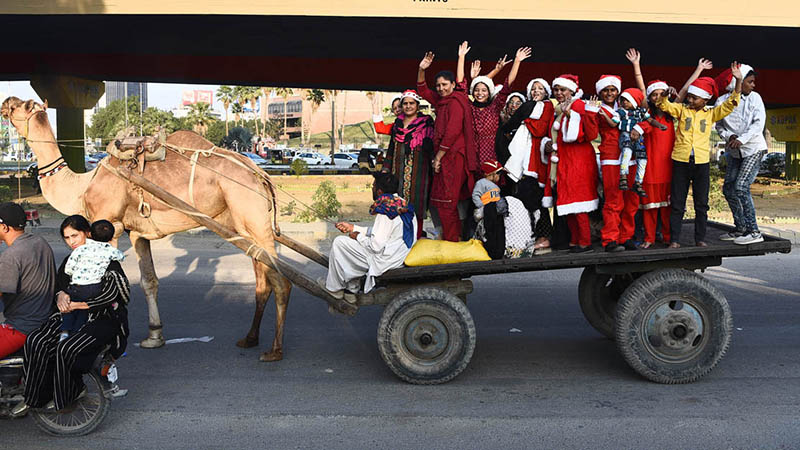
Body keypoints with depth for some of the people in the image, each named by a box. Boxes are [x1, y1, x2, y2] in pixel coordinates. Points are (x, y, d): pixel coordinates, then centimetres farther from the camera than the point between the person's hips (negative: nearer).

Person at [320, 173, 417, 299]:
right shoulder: (401, 204, 7)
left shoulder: (386, 211, -23)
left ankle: (334, 287, 18)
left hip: (387, 260, -10)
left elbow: (376, 246, -24)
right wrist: (353, 228, 18)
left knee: (339, 242, 2)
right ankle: (351, 289, 28)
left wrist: (358, 236, -5)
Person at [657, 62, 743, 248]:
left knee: (701, 204, 6)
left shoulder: (711, 114, 10)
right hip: (680, 161, -1)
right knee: (677, 203, 2)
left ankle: (700, 238, 14)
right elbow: (663, 104, 1)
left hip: (701, 162, 1)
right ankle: (674, 240, 5)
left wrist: (738, 81, -5)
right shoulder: (681, 110, 9)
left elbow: (730, 104, 4)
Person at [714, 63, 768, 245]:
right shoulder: (722, 101, 0)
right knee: (728, 189, 6)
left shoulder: (754, 98, -4)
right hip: (734, 151, 5)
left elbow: (759, 123, -11)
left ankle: (754, 232, -11)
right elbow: (719, 126, 5)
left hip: (754, 148, -5)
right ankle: (741, 228, 21)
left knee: (741, 187, -16)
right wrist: (729, 136, -14)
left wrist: (741, 139, -23)